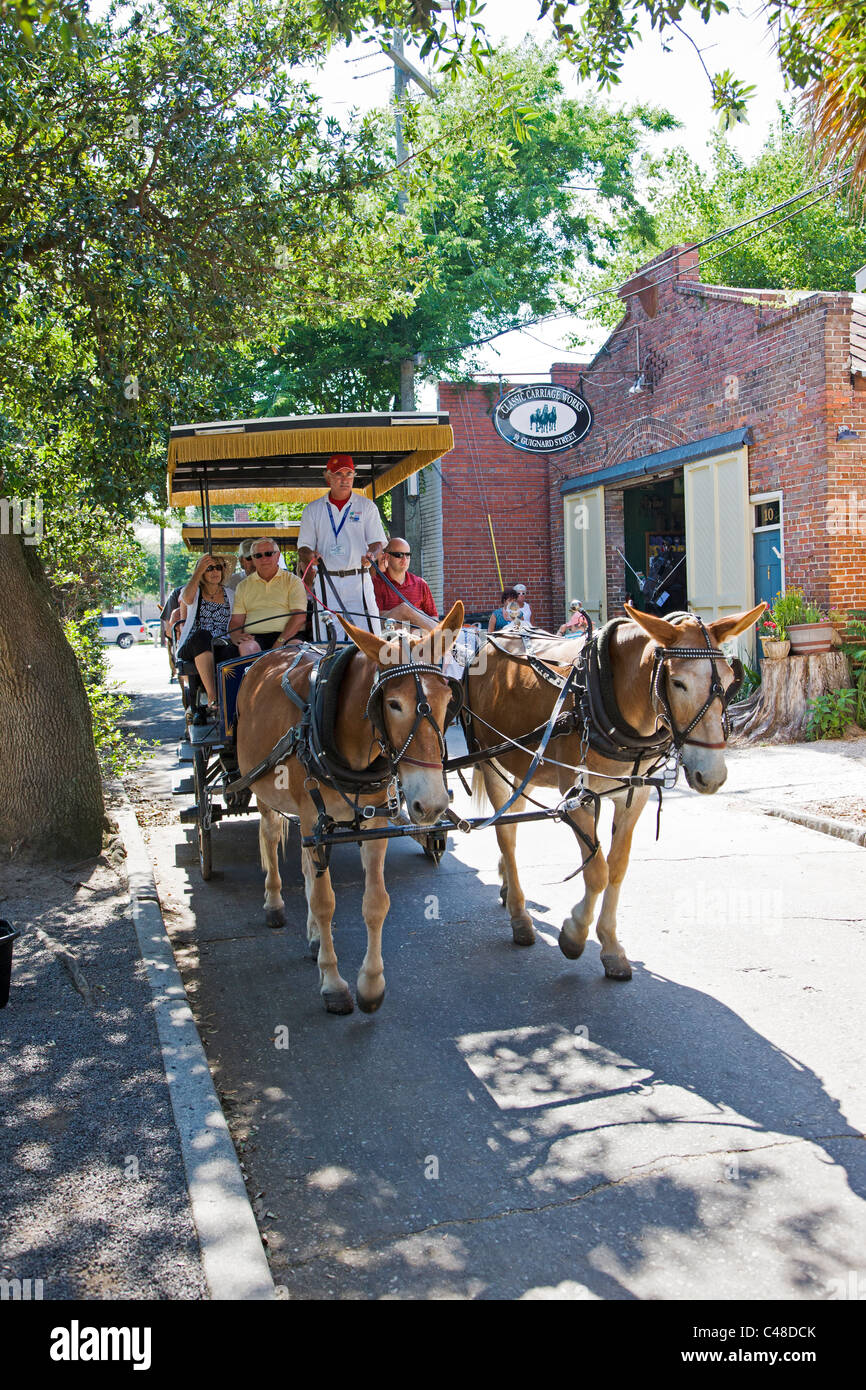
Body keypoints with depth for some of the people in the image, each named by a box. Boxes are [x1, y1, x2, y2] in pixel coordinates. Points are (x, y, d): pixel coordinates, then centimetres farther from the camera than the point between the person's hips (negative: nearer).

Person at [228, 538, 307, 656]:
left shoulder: (292, 581, 13)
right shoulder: (243, 586, 21)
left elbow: (300, 617, -1)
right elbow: (236, 621, 15)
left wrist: (280, 641, -16)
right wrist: (237, 636, -10)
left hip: (288, 635, -1)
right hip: (255, 637, 1)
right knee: (245, 647, -34)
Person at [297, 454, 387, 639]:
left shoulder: (367, 506, 11)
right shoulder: (313, 510, 14)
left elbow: (377, 541, 6)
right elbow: (304, 546, 13)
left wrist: (371, 554, -17)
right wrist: (309, 556, -11)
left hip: (358, 581, -1)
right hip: (327, 582, 1)